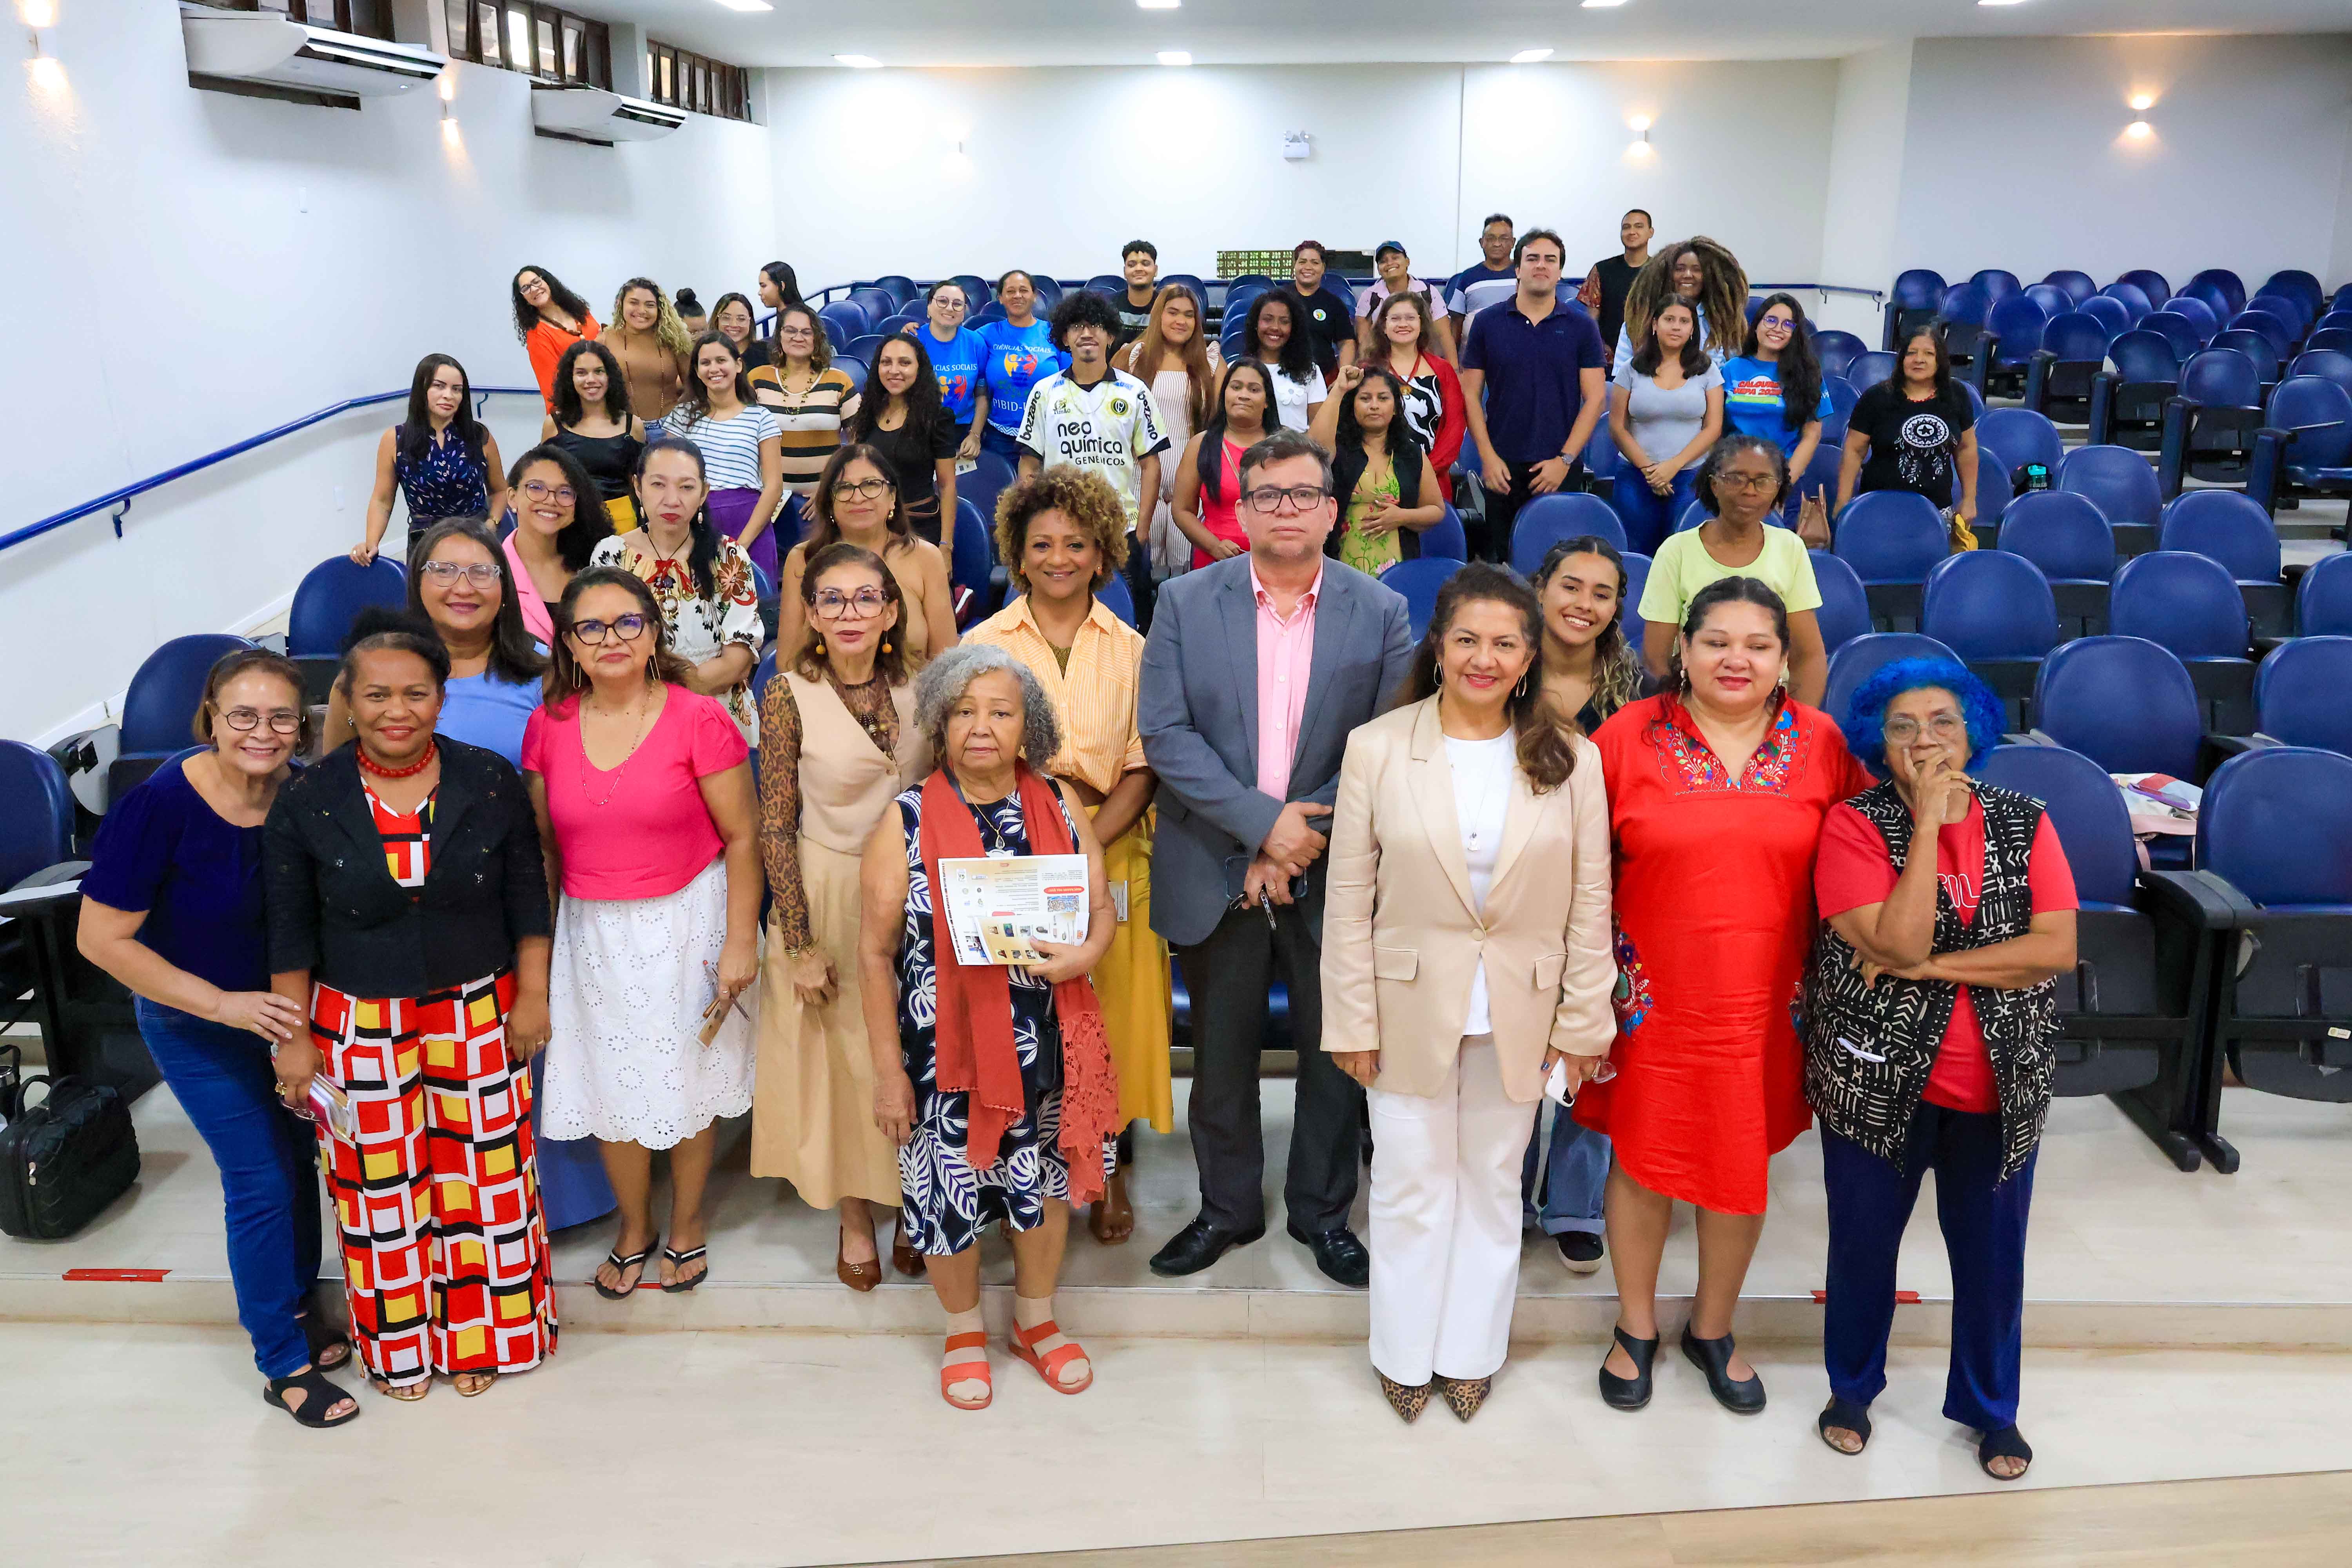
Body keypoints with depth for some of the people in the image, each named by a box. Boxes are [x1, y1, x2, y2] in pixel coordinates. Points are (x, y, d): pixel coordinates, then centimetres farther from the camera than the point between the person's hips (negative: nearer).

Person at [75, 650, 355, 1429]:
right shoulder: (161, 804, -26)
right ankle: (284, 1364, 14)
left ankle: (296, 1305, 38)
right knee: (260, 1178, -2)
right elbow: (101, 939, -21)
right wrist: (222, 1004, -25)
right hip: (195, 1024, -4)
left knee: (299, 1156, 15)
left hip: (283, 1007, 4)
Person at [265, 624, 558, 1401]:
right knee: (379, 1184, 10)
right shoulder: (307, 800, -7)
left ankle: (478, 1334, 30)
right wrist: (294, 1038, -1)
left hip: (478, 1012, 1)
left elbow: (527, 901, 1)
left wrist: (532, 997, 0)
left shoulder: (491, 781, -7)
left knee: (487, 1172, 9)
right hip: (361, 1024, 0)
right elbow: (291, 932, -1)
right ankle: (398, 1345, 32)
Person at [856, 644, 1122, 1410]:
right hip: (946, 1048, -3)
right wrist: (888, 1070, -9)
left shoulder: (1057, 807, -1)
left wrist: (1085, 952, -18)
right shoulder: (909, 819, -10)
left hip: (1045, 1045, 3)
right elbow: (875, 952, -8)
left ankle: (1036, 1320, 43)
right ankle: (964, 1332, 38)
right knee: (949, 1187, 11)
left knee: (1044, 1180, 17)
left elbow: (1101, 905, 6)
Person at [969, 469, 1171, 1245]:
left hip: (1111, 857, 1)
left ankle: (1109, 1168, 20)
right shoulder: (985, 644, 3)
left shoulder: (1131, 650, 4)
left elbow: (1142, 769, 0)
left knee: (1111, 1012, 4)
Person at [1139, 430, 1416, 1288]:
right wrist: (1262, 822, -17)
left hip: (1333, 874, 0)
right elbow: (1165, 733, -9)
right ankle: (1228, 1208, 32)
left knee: (1335, 1054, 11)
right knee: (1221, 1054, 13)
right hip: (1215, 872, 0)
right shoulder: (1186, 602, -1)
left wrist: (1301, 845, -14)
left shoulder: (1381, 613, -1)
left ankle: (1322, 1210, 31)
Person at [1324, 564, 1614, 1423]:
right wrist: (1353, 1022, -6)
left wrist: (1582, 1022, -1)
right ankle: (1405, 1353, 32)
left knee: (1492, 1183, 17)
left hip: (1520, 1013, 1)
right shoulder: (1377, 748, -8)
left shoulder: (1570, 760, -4)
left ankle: (1472, 1351, 35)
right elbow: (1348, 900, -5)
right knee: (1412, 1185, 11)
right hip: (1411, 1007, -1)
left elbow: (1589, 903, -1)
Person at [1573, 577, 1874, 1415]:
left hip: (1767, 998, 2)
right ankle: (1636, 1328, 34)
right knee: (1642, 1158, 10)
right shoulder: (1630, 734, -6)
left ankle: (1713, 1329, 37)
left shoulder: (1820, 743, -1)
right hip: (1655, 992, -1)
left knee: (1743, 1166, 14)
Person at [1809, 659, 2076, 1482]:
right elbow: (1898, 943, -23)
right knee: (1864, 1239, 14)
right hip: (1877, 1078, -2)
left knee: (1992, 1252, 14)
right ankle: (1852, 1386, 37)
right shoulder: (1855, 825, -10)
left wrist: (1930, 965, -19)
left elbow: (2059, 948, -12)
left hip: (2000, 1084, 2)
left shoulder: (2024, 823, -1)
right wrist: (1929, 822, -24)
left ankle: (1990, 1405, 37)